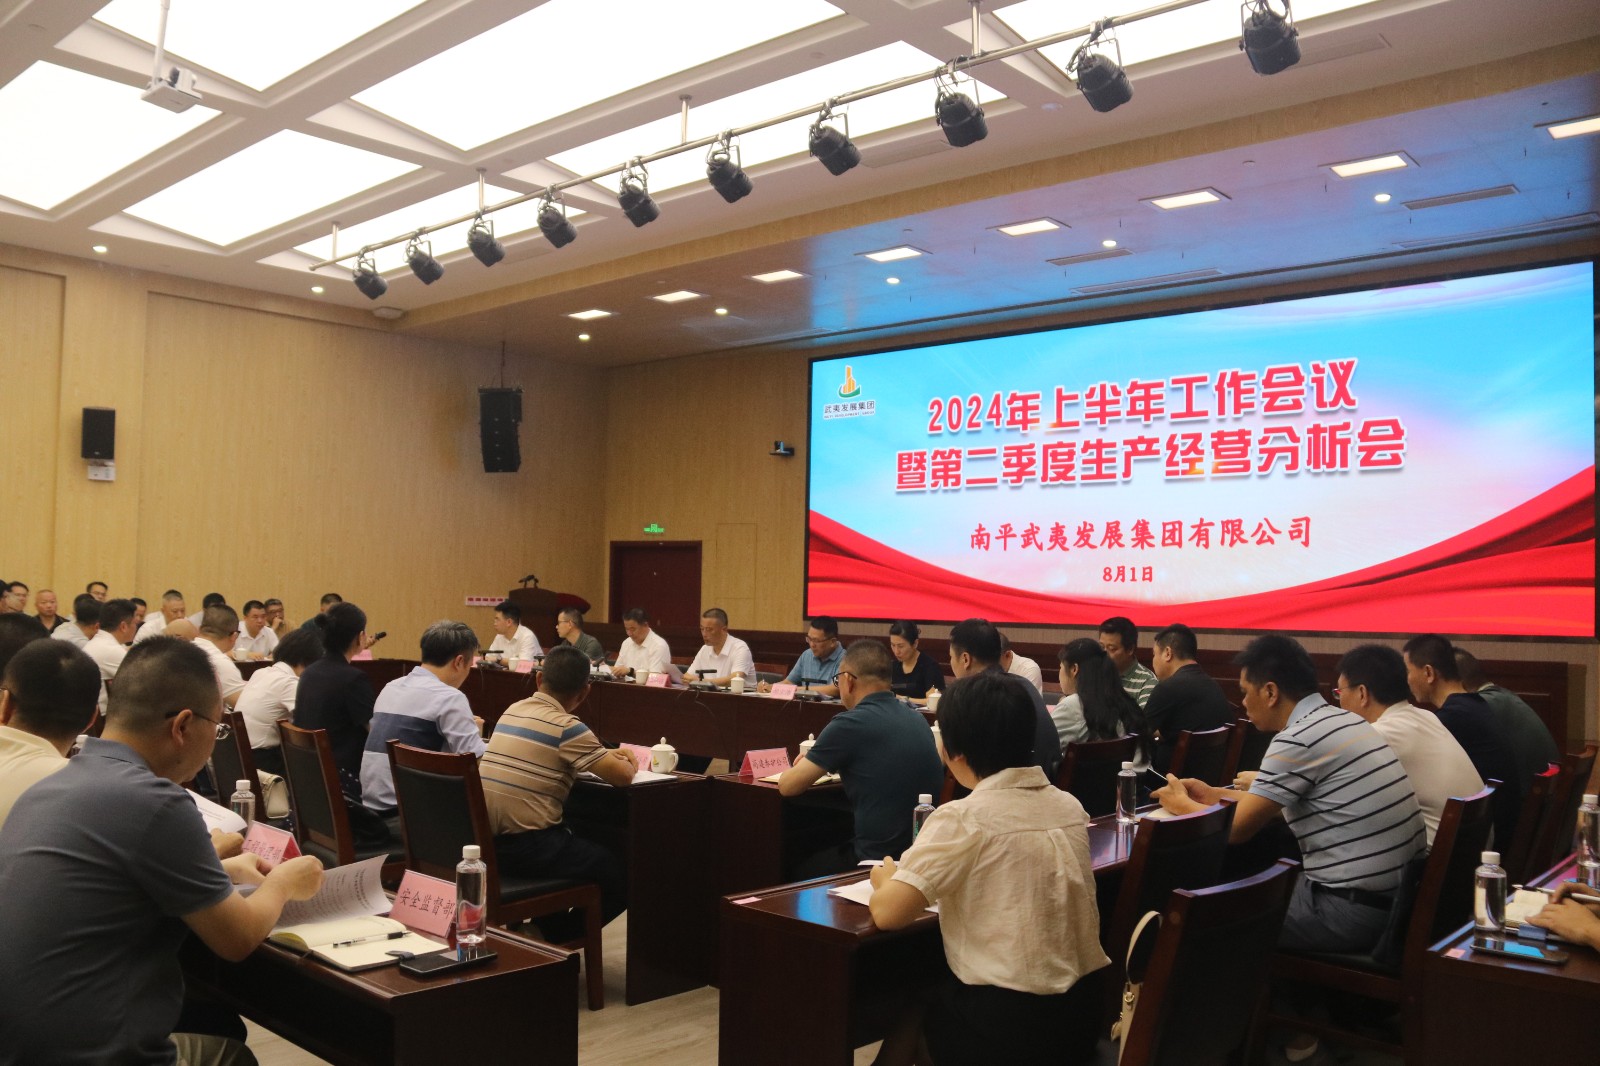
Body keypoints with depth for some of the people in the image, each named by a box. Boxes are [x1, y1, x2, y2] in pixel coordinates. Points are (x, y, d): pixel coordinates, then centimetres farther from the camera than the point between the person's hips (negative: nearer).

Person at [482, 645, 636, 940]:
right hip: (525, 846, -8)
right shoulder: (566, 727, -12)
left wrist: (606, 754, 21)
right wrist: (626, 762, 12)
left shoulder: (512, 711, 11)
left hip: (485, 842, 8)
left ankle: (546, 926, 25)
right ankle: (559, 938, 8)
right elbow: (622, 775, -12)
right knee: (620, 875, 4)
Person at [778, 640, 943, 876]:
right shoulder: (918, 719, 5)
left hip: (880, 858, -7)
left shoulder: (849, 724, -15)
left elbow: (788, 786, -7)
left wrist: (806, 767, 16)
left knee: (803, 869, 22)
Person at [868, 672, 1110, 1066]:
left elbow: (888, 913, -19)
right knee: (931, 1004, 28)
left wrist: (885, 880, 3)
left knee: (905, 1020, 23)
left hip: (1004, 1025, -6)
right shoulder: (1071, 807, 2)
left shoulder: (963, 819, -16)